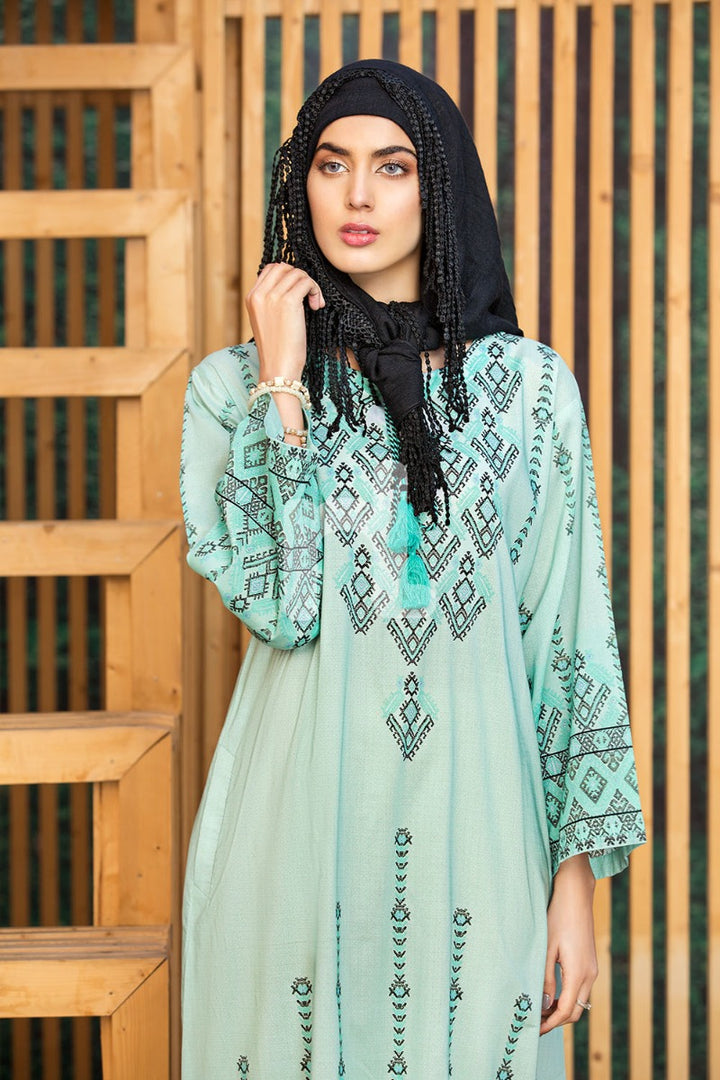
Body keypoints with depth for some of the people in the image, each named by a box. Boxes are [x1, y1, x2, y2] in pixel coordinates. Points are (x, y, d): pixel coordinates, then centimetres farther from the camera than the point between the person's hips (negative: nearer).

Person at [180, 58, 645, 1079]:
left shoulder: (527, 384, 1)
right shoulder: (234, 384, 1)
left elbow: (570, 638, 1)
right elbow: (275, 601, -14)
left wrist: (579, 874, -1)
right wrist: (281, 383, -14)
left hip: (474, 829, 1)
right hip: (302, 831, 0)